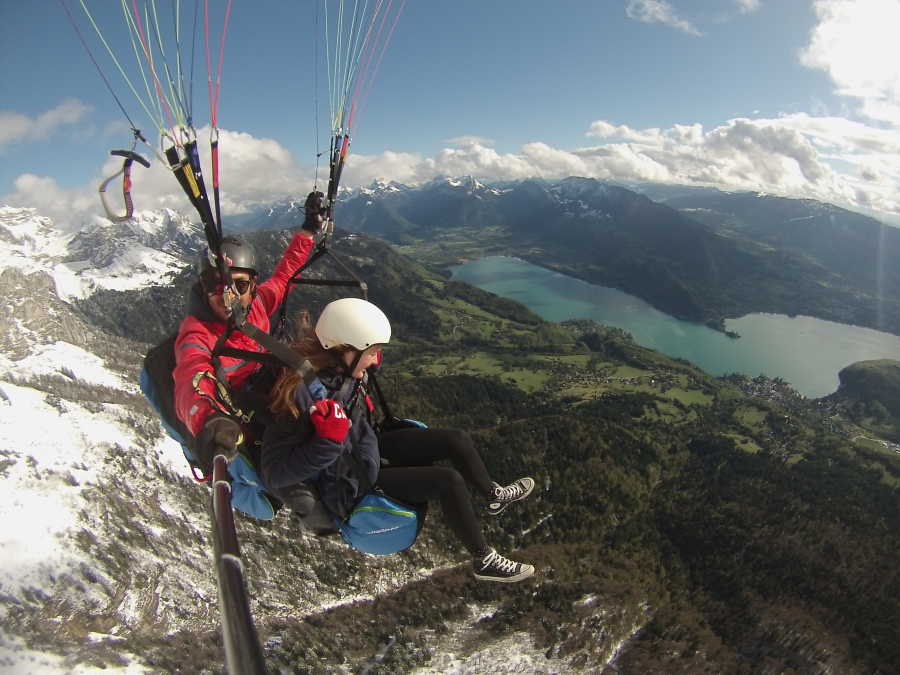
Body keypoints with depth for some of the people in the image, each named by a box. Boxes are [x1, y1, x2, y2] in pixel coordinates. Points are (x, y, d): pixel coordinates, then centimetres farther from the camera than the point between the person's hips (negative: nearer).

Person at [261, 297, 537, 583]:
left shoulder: (338, 369, -10)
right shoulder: (303, 393, -34)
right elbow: (274, 474, -31)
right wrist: (327, 441, -42)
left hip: (364, 450, 8)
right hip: (349, 488, -8)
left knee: (456, 440, 4)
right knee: (448, 481, -16)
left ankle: (494, 495, 32)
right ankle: (485, 561, 8)